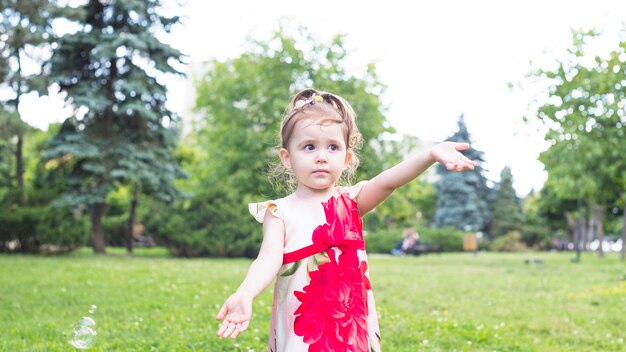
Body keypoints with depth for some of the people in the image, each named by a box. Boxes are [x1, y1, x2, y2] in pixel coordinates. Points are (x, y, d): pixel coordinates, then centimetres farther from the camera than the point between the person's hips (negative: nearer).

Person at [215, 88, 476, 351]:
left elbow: (386, 182, -15)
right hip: (300, 329, -1)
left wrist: (430, 156, -33)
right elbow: (269, 258, -15)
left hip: (353, 326, 2)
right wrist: (244, 295, -36)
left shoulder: (351, 202, 3)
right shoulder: (280, 211, -1)